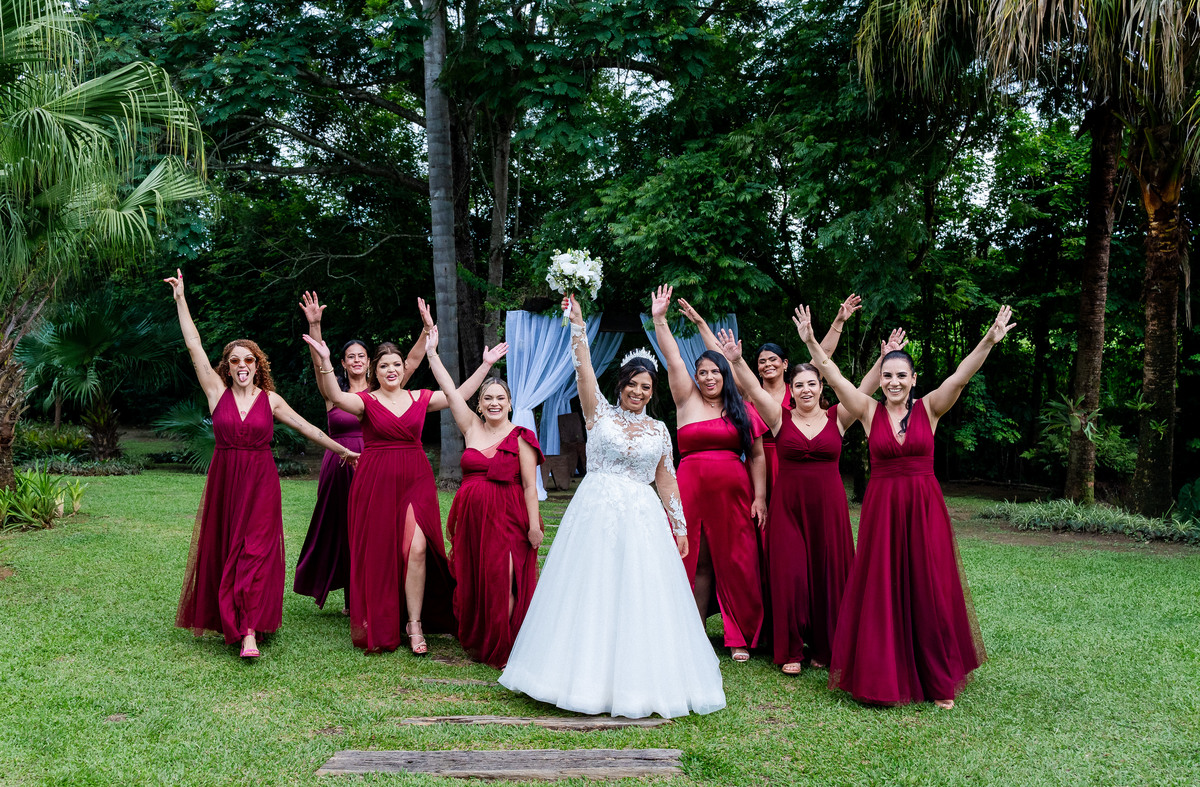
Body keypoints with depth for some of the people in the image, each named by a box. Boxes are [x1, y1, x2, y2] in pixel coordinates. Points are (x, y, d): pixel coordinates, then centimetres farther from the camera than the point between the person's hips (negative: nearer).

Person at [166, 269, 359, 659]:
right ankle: (230, 620, 20)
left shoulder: (270, 400, 3)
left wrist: (341, 449, 16)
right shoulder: (218, 392, 3)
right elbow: (194, 346, 0)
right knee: (224, 549, 6)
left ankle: (249, 632, -12)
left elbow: (304, 426, 12)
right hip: (224, 480, 1)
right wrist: (181, 299, -1)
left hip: (261, 481, -1)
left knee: (255, 550, -8)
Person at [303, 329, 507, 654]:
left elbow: (460, 394, 13)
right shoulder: (367, 401, 1)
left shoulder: (420, 398, 11)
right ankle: (380, 627, 16)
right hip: (376, 481, -2)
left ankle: (415, 623, 1)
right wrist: (324, 361, -31)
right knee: (379, 552, 3)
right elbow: (335, 396, -17)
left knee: (416, 548, -10)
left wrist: (486, 364, 11)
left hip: (416, 480, 2)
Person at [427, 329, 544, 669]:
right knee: (472, 580, 8)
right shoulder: (472, 429, 8)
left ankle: (502, 649, 2)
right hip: (471, 515, 4)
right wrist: (432, 352, 7)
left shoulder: (521, 438, -2)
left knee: (503, 581, -8)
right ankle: (476, 642, 24)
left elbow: (530, 486, -5)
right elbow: (450, 392, 8)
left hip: (507, 517, -4)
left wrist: (534, 525, -10)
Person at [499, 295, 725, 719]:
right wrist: (577, 321, -15)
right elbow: (583, 368, -6)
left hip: (642, 518, 2)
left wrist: (679, 527, 12)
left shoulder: (658, 429, 12)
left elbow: (666, 480, 14)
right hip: (596, 513, -2)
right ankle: (588, 677, 10)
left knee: (640, 597, 2)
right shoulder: (600, 413, 5)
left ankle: (640, 681, 12)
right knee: (592, 594, 0)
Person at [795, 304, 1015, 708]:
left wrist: (990, 341, -23)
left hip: (924, 507, 0)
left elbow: (960, 376, -11)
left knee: (930, 591, 4)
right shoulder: (869, 411, 2)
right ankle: (881, 678, 15)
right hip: (881, 507, 0)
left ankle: (939, 681, 18)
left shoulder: (929, 409, 1)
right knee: (880, 591, 3)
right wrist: (811, 343, -12)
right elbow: (834, 377, -4)